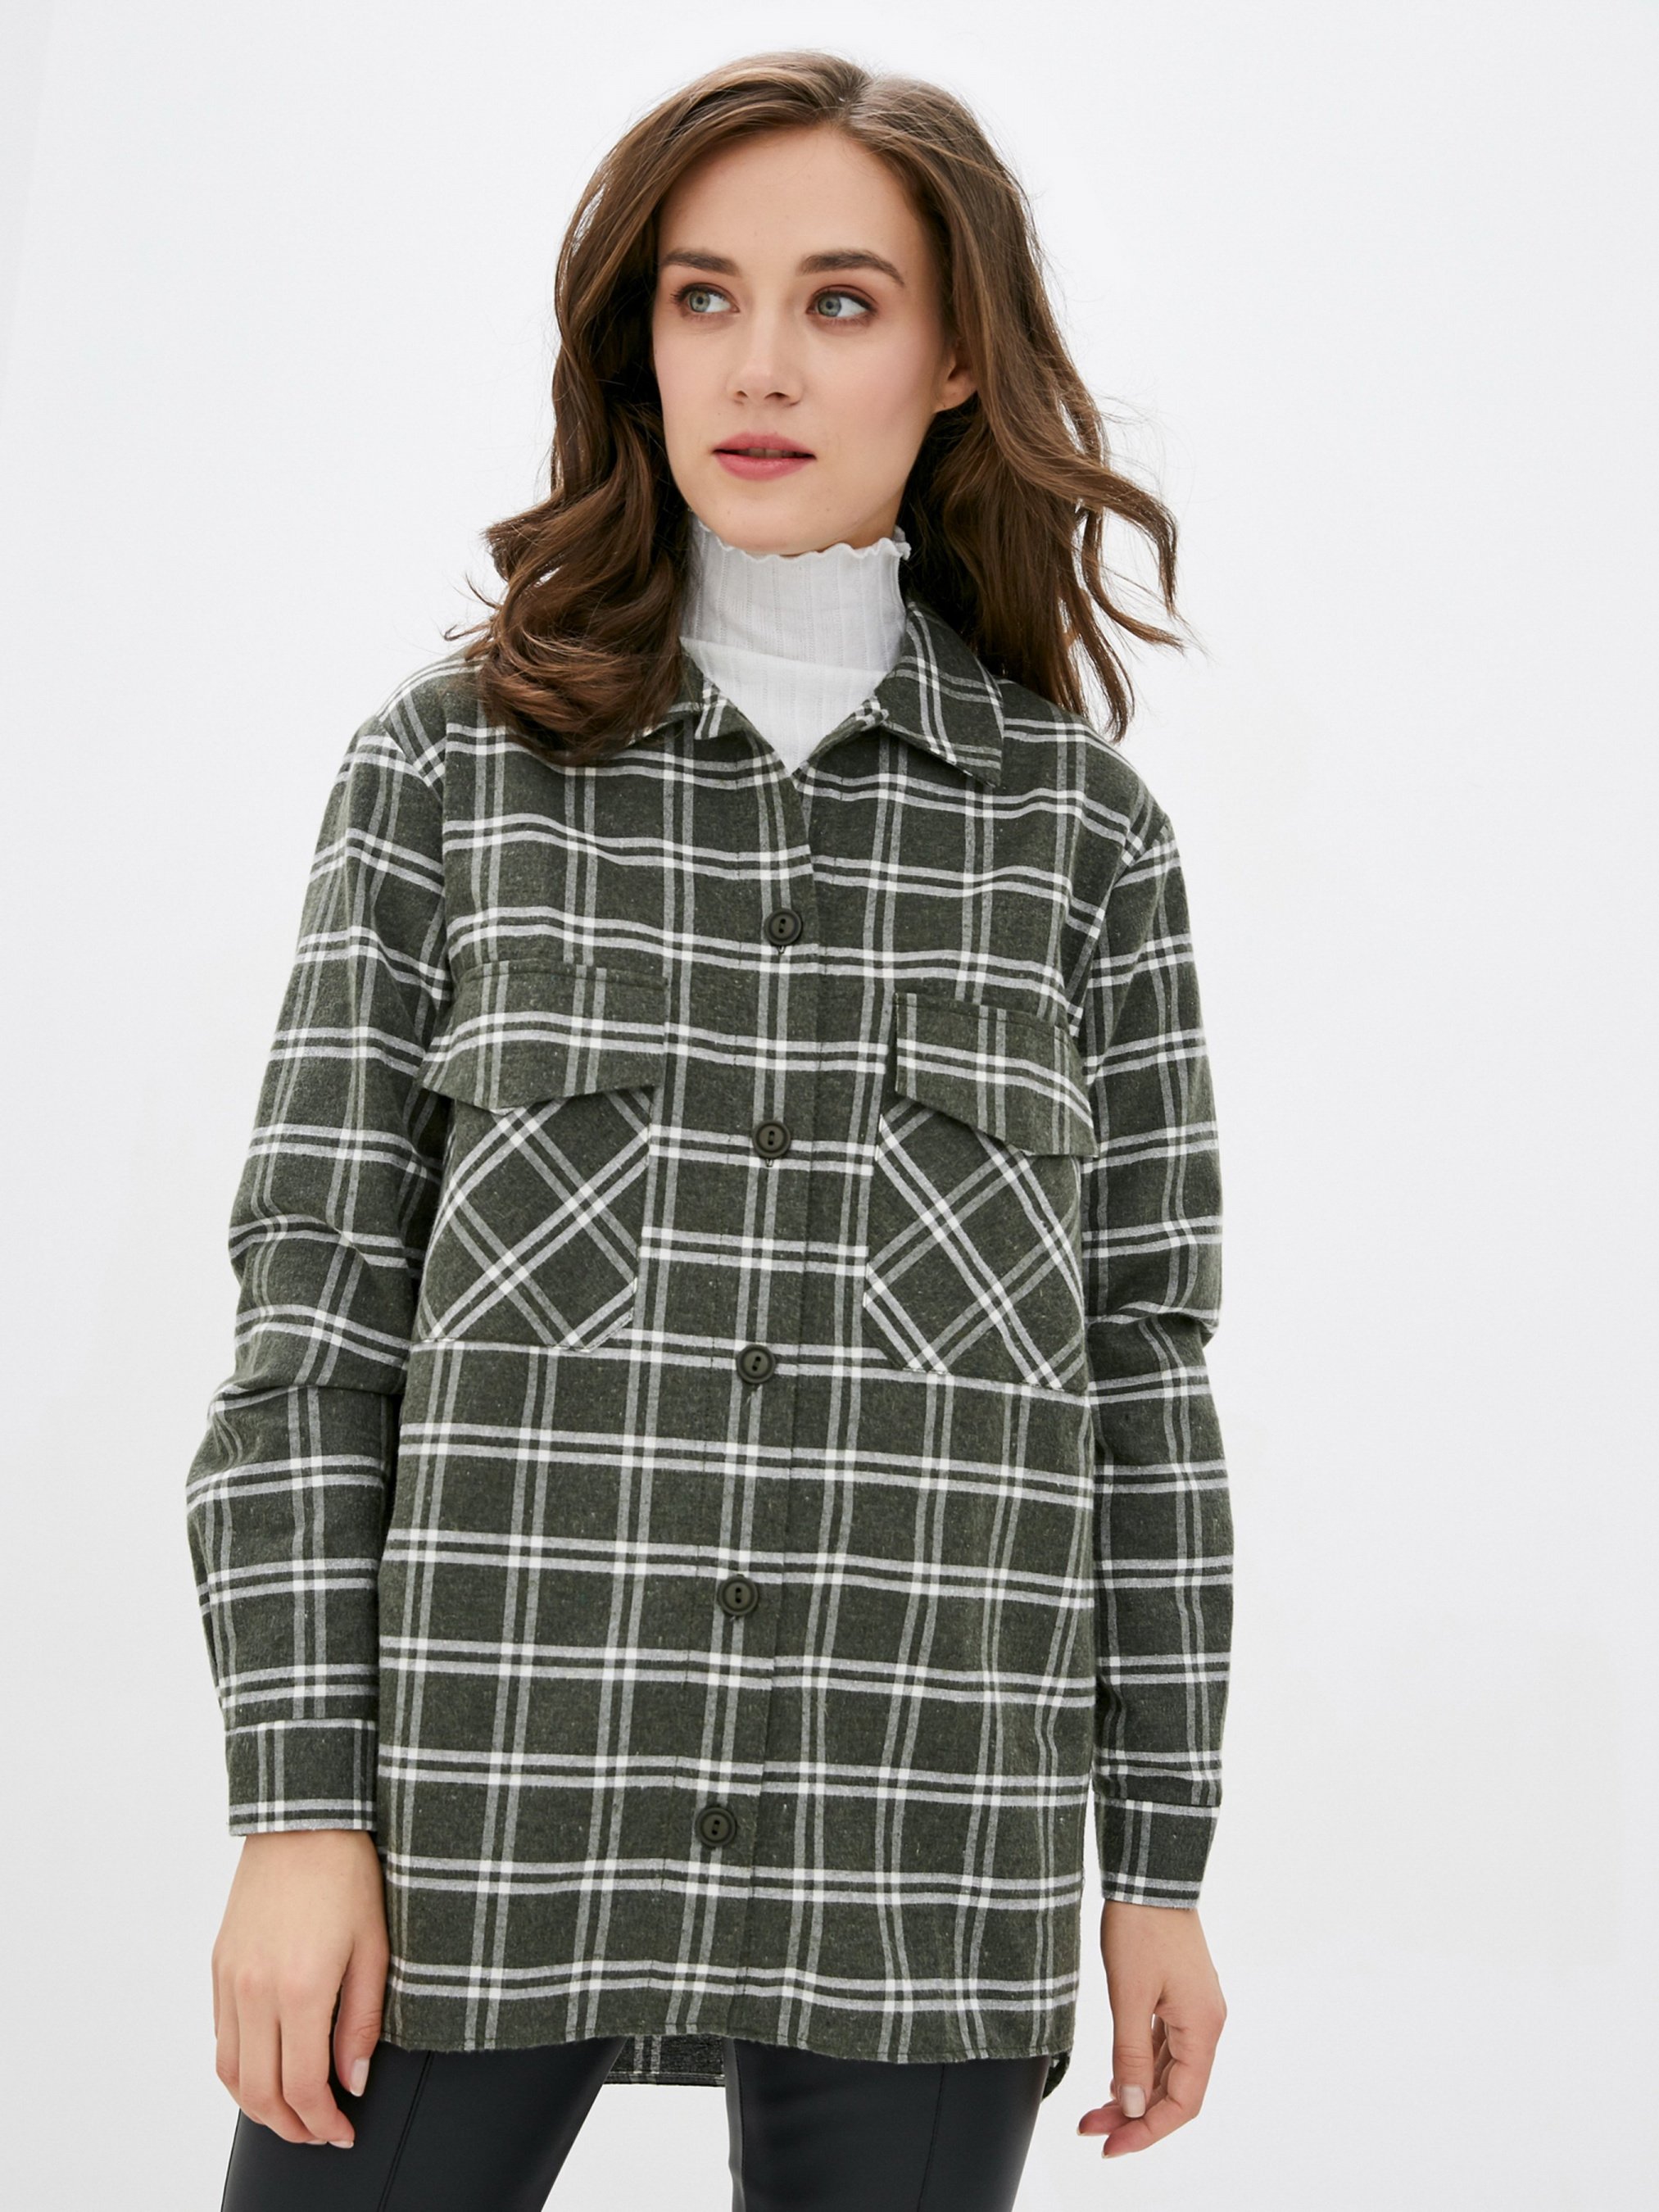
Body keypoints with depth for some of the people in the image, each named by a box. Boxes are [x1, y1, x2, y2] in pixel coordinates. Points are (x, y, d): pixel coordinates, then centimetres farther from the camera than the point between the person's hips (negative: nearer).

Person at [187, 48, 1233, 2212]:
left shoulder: (1082, 818, 5)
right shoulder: (452, 762, 3)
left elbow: (1143, 1349, 7)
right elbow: (314, 1296, 1)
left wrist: (1164, 1864, 7)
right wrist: (300, 1806, -5)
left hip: (918, 1850, 1)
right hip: (485, 1800, 0)